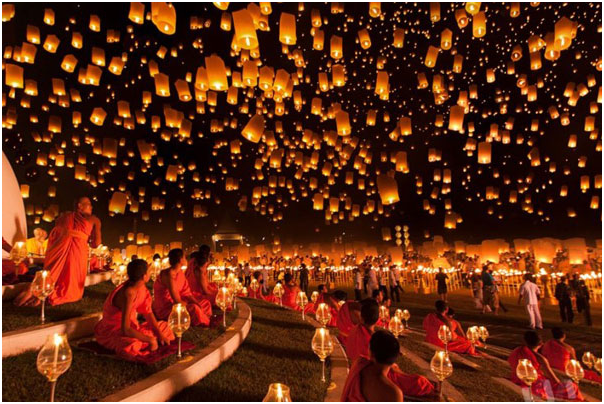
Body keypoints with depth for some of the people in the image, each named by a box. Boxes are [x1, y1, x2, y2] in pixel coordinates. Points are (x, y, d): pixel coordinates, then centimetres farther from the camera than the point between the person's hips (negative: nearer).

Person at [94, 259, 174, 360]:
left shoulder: (141, 286, -9)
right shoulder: (129, 293, -33)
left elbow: (148, 312, 2)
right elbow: (125, 329, -35)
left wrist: (160, 334, -4)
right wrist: (150, 339, -27)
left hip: (130, 325, 8)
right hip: (112, 331, -8)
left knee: (163, 327, 12)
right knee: (133, 344, -38)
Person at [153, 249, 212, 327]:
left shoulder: (180, 272, 4)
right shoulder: (169, 275, -23)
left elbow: (187, 294, 4)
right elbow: (177, 301, -25)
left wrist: (197, 303, -11)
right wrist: (192, 305, -13)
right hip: (164, 309, -10)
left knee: (205, 303, 5)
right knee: (194, 309, -28)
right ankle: (206, 326, -7)